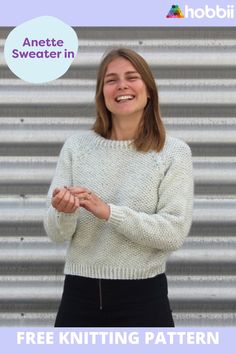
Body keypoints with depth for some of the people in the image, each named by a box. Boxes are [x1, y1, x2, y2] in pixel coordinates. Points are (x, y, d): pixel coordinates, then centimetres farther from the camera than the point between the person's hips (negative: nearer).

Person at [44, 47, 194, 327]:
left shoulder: (174, 152, -4)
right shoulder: (76, 146, 2)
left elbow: (175, 233, -12)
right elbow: (56, 233, 0)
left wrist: (108, 212, -22)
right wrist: (64, 212, -22)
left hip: (143, 296, -2)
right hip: (79, 294, 2)